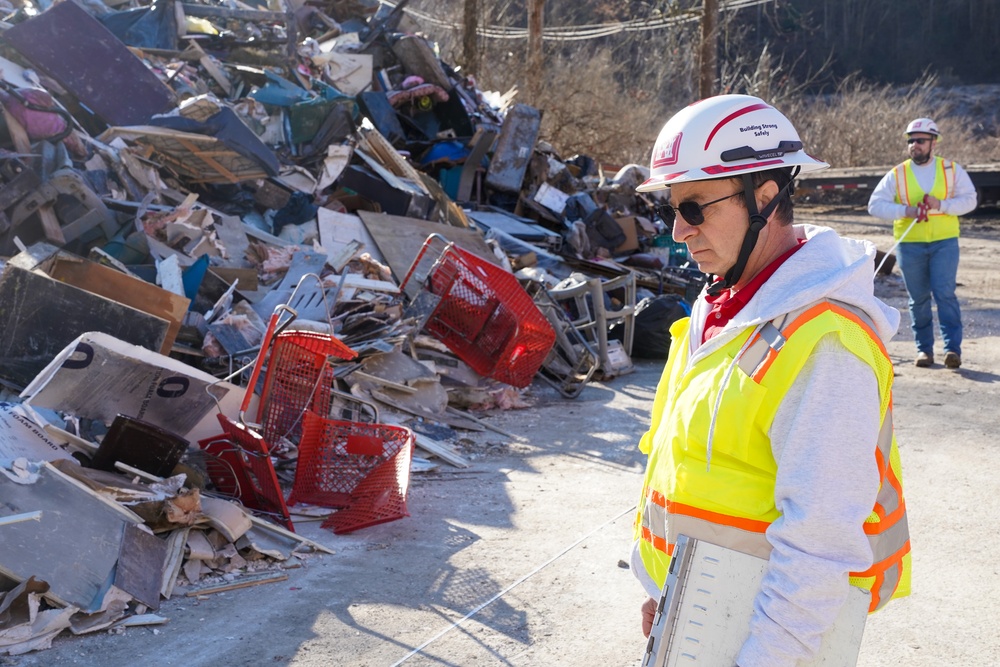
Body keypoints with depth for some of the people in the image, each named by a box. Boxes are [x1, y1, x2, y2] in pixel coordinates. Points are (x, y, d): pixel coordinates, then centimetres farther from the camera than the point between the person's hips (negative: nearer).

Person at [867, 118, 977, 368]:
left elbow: (969, 199, 1)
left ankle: (953, 348, -7)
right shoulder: (897, 174, 3)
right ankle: (924, 349, 15)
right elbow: (875, 205, -3)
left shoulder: (952, 170, 5)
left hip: (944, 242, -1)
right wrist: (905, 210, -17)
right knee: (918, 298, 6)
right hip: (910, 244, 1)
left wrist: (942, 205, -16)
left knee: (945, 293, -10)